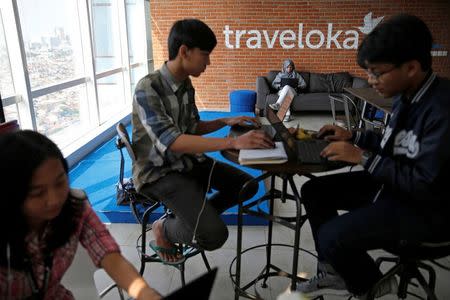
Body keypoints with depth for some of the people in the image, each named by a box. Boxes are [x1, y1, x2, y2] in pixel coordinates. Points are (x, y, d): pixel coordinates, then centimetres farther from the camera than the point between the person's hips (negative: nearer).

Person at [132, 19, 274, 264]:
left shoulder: (186, 85, 3)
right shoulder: (148, 88, -23)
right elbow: (169, 141, -34)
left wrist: (225, 121, -1)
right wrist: (233, 142, -42)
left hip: (188, 161, 8)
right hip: (159, 172, -8)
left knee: (246, 185, 7)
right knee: (214, 235, -22)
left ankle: (195, 217, 15)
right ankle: (163, 229, 8)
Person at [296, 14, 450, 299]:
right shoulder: (407, 94, -1)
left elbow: (425, 184, -28)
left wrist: (362, 157, -24)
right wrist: (353, 136, 2)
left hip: (427, 207, -9)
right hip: (394, 183, 9)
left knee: (332, 237, -21)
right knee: (314, 190, 5)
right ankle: (334, 273, 18)